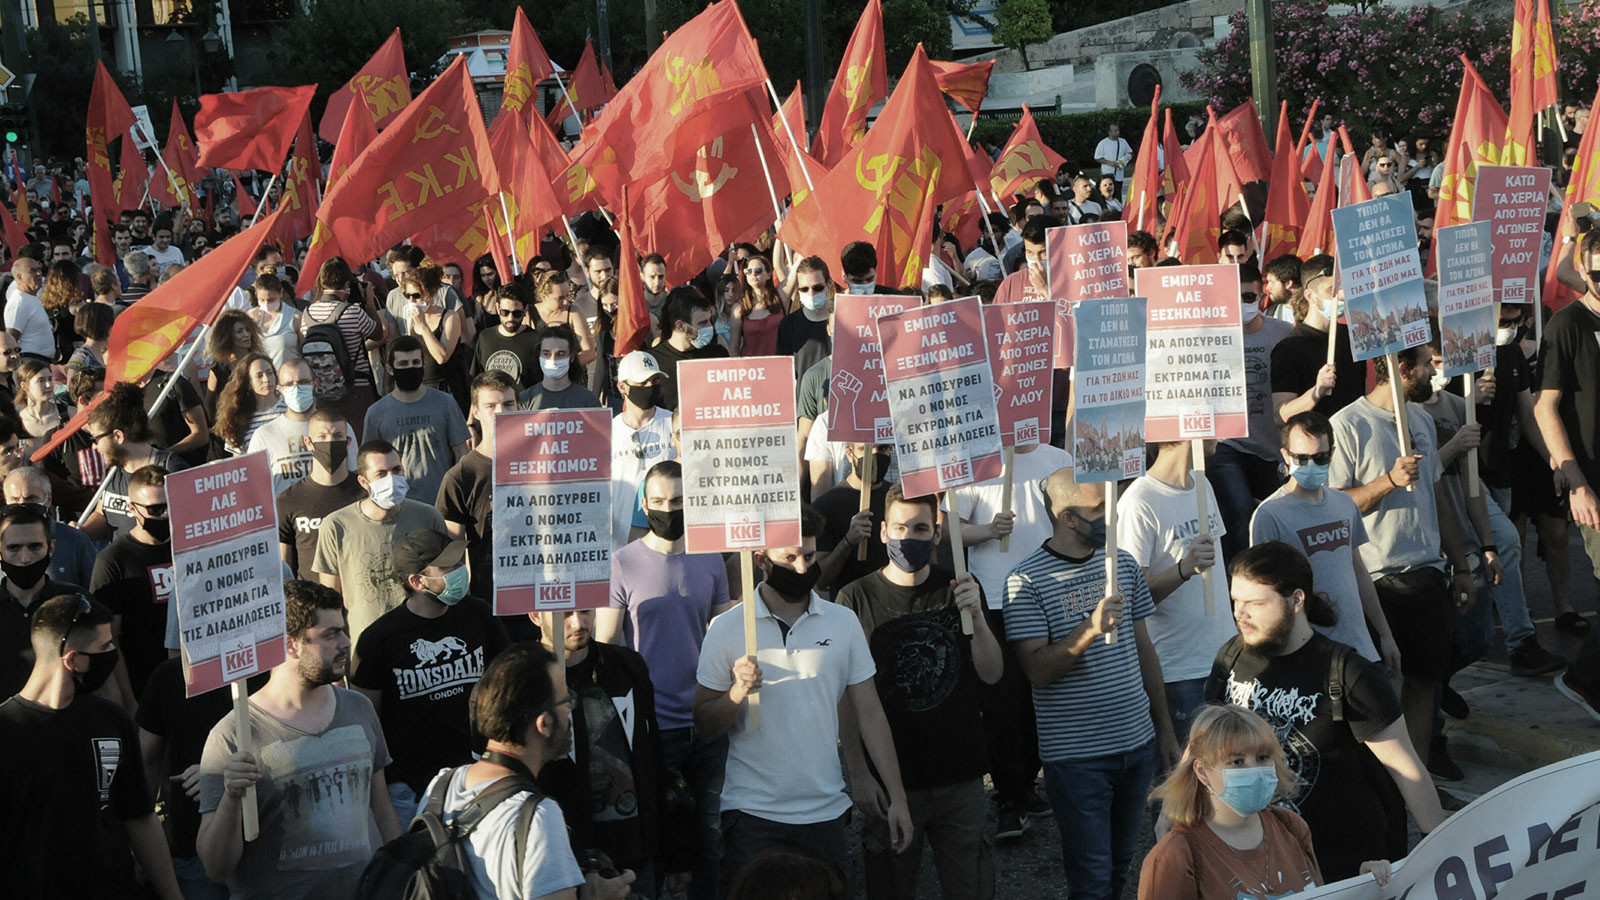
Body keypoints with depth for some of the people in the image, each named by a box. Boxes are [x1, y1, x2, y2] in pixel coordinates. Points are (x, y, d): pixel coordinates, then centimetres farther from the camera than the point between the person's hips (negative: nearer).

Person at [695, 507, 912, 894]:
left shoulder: (843, 623, 5)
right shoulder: (727, 628, -1)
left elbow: (869, 715, 5)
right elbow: (703, 727, 0)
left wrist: (896, 797, -1)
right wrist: (737, 694, -19)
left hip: (825, 813, 2)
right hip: (751, 815, -2)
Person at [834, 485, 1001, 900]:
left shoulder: (960, 589, 4)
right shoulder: (857, 598, -5)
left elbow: (991, 674, -1)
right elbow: (845, 698, -5)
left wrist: (976, 617, -18)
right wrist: (858, 773, -11)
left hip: (961, 778, 2)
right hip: (889, 782, -2)